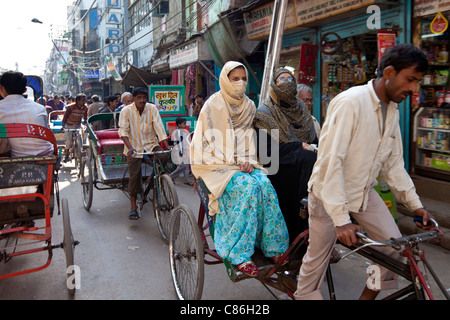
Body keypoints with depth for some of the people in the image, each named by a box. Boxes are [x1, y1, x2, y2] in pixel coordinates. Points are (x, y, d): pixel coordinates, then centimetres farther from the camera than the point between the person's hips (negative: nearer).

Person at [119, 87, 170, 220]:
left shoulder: (152, 109, -3)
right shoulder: (126, 111, -7)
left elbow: (159, 128, -10)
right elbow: (123, 130, -16)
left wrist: (167, 146, -21)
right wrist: (129, 147, -33)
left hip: (151, 145, 2)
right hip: (134, 148, -1)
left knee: (164, 157, -27)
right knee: (134, 176, -5)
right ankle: (133, 207, 10)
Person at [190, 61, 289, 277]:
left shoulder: (249, 106, 12)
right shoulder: (214, 105, -5)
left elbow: (249, 139, 13)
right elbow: (210, 142, -8)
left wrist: (249, 160, -7)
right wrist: (234, 161, -16)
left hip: (243, 164, 5)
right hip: (218, 165, -5)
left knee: (265, 185, -24)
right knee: (248, 187, -31)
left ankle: (272, 246, -10)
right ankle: (238, 254, -23)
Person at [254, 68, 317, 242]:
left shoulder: (299, 107, 17)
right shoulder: (264, 111, -2)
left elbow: (311, 138, 16)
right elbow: (266, 149, -13)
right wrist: (299, 146, -11)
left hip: (300, 161, 6)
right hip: (277, 167, -6)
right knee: (309, 158, -29)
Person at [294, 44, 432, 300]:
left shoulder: (392, 109, 3)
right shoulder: (351, 102, -23)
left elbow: (393, 163, 10)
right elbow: (330, 161, -28)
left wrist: (415, 203, 5)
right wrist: (340, 218, -29)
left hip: (365, 192, 7)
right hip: (330, 193, -7)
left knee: (396, 248, 1)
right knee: (317, 259, 4)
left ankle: (368, 296, 22)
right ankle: (304, 295, 29)